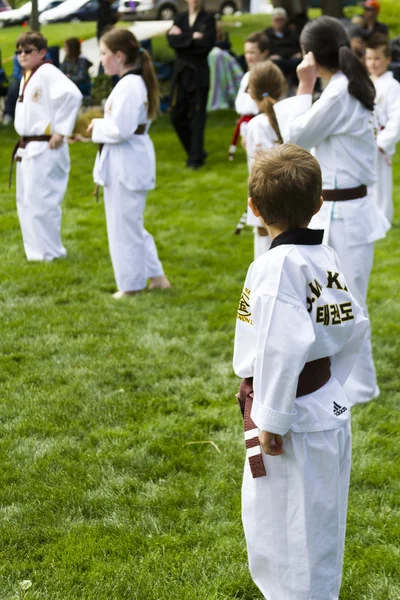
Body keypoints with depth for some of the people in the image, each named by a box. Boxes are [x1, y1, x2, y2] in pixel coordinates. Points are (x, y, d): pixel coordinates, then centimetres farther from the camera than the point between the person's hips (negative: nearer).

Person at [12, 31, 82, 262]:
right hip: (27, 147, 10)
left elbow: (72, 95, -29)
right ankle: (36, 249, 27)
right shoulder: (27, 76, 14)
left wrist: (60, 131, -24)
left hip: (44, 149, -10)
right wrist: (24, 143, 14)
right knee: (25, 201, 16)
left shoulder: (47, 73, -15)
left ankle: (49, 252, 4)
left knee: (39, 201, -8)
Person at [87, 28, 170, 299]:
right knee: (131, 223, 19)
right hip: (132, 158, 10)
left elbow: (120, 129, -26)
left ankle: (132, 284, 14)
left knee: (124, 225, 3)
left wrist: (98, 125, -9)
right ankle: (156, 275, 24)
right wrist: (102, 126, 5)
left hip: (125, 161, -10)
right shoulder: (137, 82, 11)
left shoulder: (128, 86, -21)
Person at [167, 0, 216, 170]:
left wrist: (183, 38, -9)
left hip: (199, 72, -4)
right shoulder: (180, 18, 10)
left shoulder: (208, 19, -1)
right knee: (177, 116, 4)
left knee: (197, 116, -2)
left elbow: (206, 44, -15)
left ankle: (196, 157, 5)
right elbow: (172, 40, -6)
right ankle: (195, 151, 21)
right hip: (180, 71, 4)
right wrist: (193, 37, -13)